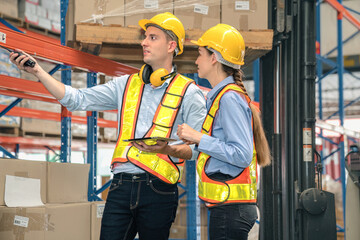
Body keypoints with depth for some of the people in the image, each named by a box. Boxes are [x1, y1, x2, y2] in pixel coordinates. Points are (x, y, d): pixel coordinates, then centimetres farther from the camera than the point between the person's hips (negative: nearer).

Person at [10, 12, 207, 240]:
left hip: (157, 189, -3)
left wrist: (168, 149, -21)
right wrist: (38, 71, 5)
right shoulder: (126, 85, 15)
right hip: (121, 186, 3)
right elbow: (78, 99, 12)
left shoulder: (189, 92, 3)